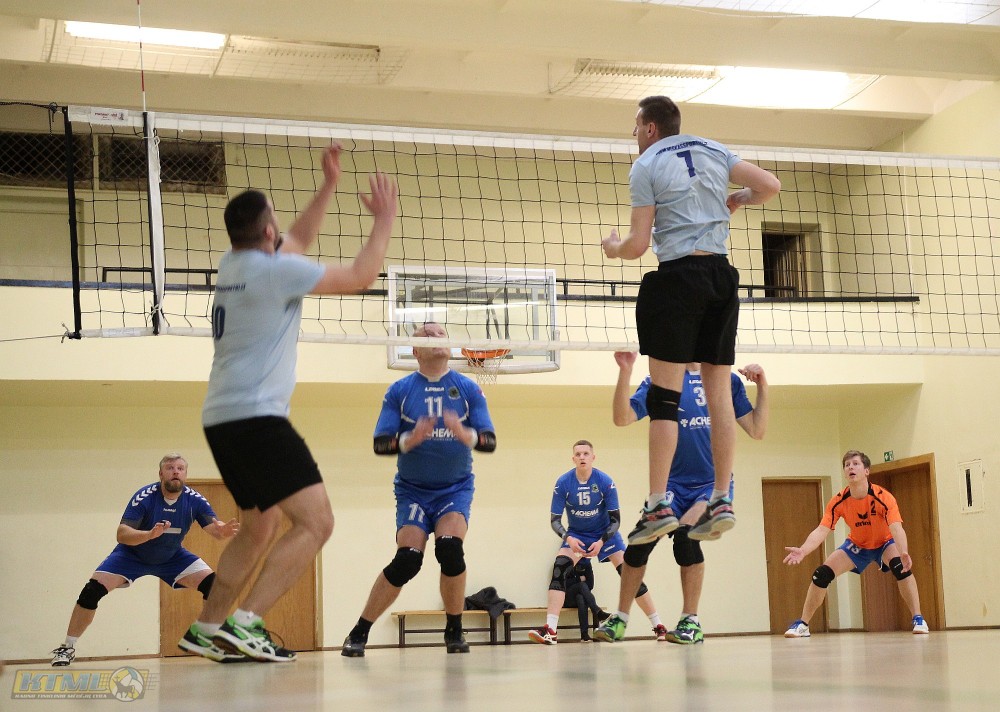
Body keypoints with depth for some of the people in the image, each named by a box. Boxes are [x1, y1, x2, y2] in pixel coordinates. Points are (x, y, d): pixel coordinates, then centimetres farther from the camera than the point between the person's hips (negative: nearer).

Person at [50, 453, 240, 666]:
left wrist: (223, 531, -53)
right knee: (93, 590, -20)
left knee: (214, 585, -16)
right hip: (132, 554, -2)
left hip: (172, 557, 2)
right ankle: (68, 648, -4)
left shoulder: (194, 500, -21)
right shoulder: (144, 497, -28)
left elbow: (215, 529, -27)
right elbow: (122, 535, -33)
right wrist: (150, 534, -52)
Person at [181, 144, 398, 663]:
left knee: (259, 527, 22)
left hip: (222, 419, 10)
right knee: (315, 522, -14)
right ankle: (245, 623, -23)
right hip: (256, 418, -10)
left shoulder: (233, 264, 15)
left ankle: (207, 629, 21)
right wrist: (384, 221, 9)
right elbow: (360, 277, -4)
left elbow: (296, 244, 33)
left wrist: (328, 185, 32)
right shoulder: (276, 269, -10)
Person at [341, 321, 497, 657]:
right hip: (412, 489, 0)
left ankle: (454, 631, -3)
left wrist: (463, 433, -27)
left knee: (450, 548, -24)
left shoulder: (468, 389, 2)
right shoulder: (400, 390, 0)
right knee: (407, 560, -16)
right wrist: (411, 439, -25)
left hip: (455, 488, 1)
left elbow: (489, 441, -5)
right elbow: (380, 444, -5)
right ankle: (359, 633, 1)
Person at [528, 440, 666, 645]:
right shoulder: (563, 483, -17)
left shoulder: (605, 482, -19)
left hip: (605, 534, 0)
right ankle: (550, 631, -29)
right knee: (559, 569, -24)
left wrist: (601, 542, -27)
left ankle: (658, 626, 2)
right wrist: (568, 538, -30)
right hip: (576, 535, 1)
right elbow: (555, 520, -12)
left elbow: (615, 520, -13)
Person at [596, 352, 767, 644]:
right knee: (641, 538, -19)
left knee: (685, 533, -27)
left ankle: (691, 621, -12)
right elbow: (622, 418, -9)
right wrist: (625, 370, -20)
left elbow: (757, 430, 8)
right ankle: (621, 619, 1)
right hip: (673, 483, 1)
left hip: (714, 483, 0)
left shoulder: (728, 381, 8)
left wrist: (762, 386, -3)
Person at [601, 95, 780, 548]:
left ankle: (658, 505, -8)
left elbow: (638, 244, -5)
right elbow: (770, 186, 10)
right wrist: (734, 201, 26)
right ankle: (721, 501, 5)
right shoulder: (713, 150, 14)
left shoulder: (645, 166, -1)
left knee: (665, 394, -5)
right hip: (722, 275, 5)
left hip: (677, 274, -5)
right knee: (719, 395, 7)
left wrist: (613, 247, 15)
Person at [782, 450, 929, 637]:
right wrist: (802, 551, -47)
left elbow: (896, 528, -41)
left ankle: (918, 620, -21)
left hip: (884, 542, -3)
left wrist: (903, 553, -62)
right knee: (821, 574, -13)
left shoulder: (882, 497, -31)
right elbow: (821, 531, -27)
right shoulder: (838, 501, -23)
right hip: (856, 544, 3)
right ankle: (802, 625, 2)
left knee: (901, 567, -34)